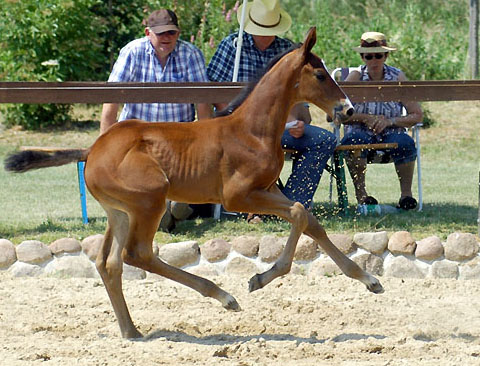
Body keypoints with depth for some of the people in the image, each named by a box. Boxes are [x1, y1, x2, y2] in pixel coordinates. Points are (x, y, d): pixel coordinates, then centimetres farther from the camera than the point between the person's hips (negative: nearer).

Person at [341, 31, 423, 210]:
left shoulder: (397, 77, 0)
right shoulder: (356, 77, 0)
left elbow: (417, 115, -3)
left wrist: (389, 121, -17)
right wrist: (366, 118, -20)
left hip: (390, 133, 1)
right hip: (361, 132, 0)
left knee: (405, 143, -34)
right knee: (353, 141, -36)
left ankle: (406, 193, -19)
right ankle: (360, 192, -23)